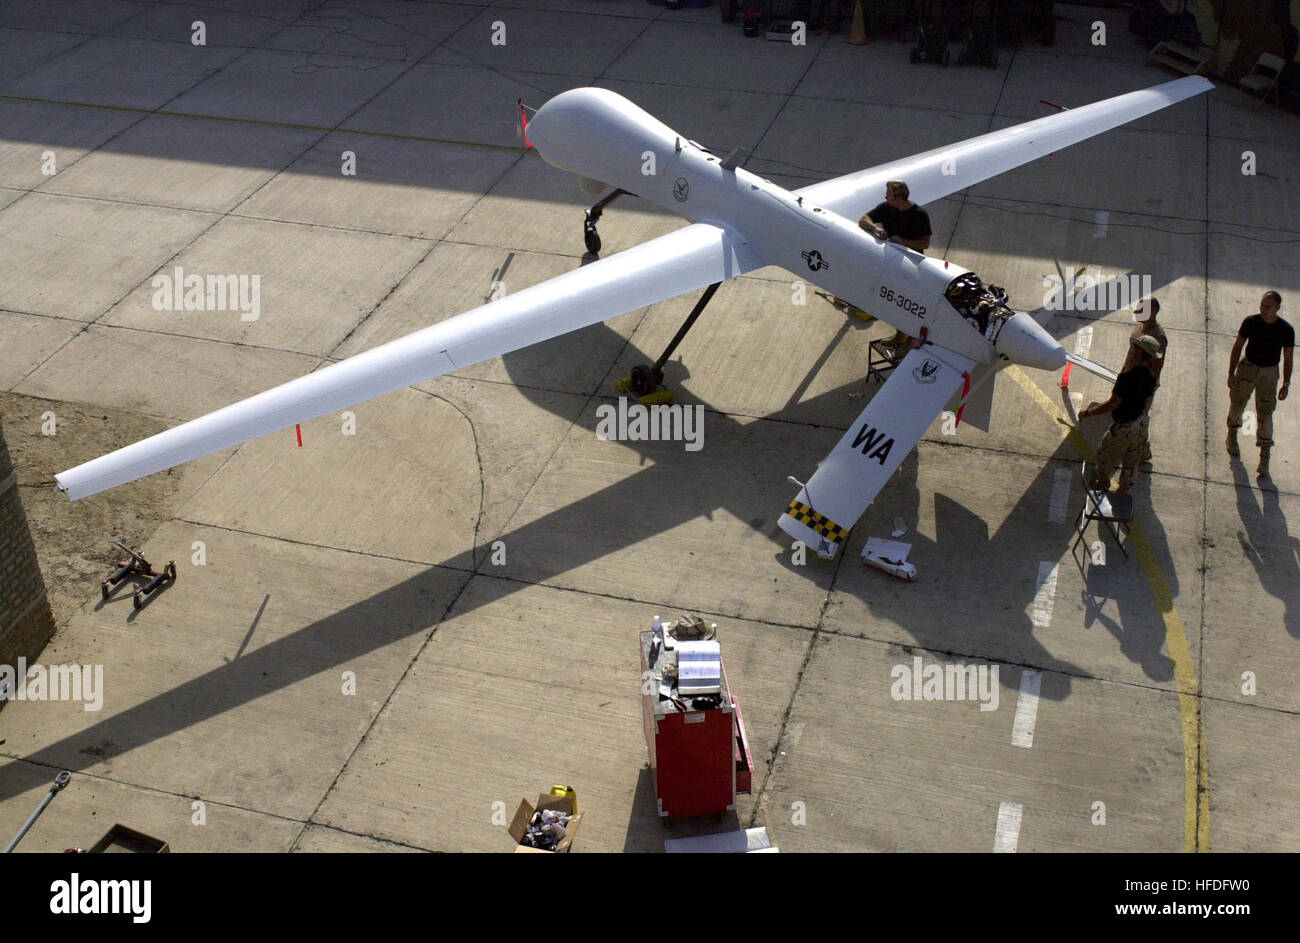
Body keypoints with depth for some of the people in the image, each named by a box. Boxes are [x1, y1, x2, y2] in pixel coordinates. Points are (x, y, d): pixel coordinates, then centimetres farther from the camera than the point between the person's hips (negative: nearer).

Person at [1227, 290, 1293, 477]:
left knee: (1265, 413, -4)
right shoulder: (1251, 322, -11)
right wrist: (1231, 374, -4)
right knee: (1237, 402, 12)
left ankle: (1264, 457, -3)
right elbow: (1237, 347, -2)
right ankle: (1232, 436, 40)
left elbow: (1287, 359, -1)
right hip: (1248, 367, 1)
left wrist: (1286, 384, -3)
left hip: (1269, 372, -1)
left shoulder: (1286, 330, -12)